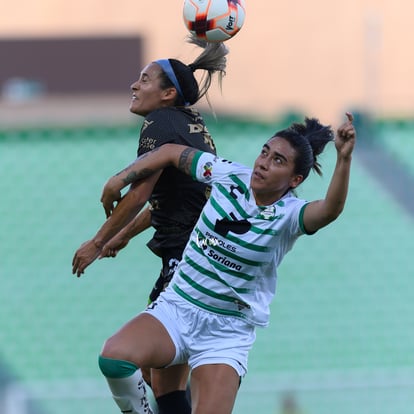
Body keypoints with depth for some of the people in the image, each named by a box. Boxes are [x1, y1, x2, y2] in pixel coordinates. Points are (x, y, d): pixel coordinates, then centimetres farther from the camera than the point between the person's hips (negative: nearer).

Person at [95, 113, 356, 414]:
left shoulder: (290, 215, -14)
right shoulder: (230, 175, -3)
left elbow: (330, 210, -38)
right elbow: (170, 153, 13)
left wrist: (344, 159, -53)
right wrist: (119, 180, 11)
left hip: (227, 333, -2)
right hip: (176, 309, 3)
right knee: (114, 357, -25)